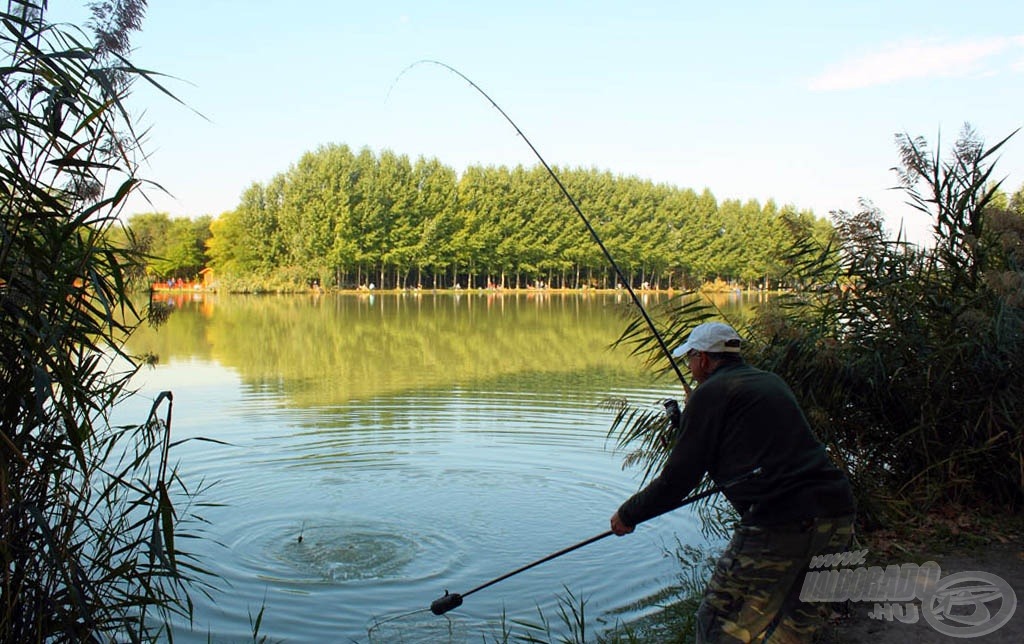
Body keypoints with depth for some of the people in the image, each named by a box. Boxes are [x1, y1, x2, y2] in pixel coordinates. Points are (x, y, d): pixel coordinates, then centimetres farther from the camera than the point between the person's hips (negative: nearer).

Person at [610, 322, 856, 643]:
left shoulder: (710, 393, 0)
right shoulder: (773, 382, 21)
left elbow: (677, 480, -1)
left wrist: (628, 515, 13)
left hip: (779, 524, -8)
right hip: (839, 519, 8)